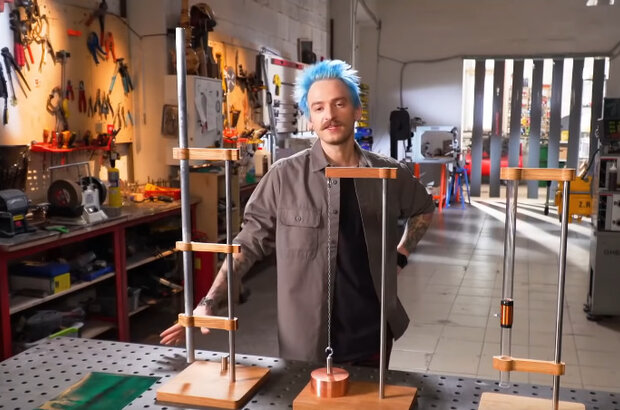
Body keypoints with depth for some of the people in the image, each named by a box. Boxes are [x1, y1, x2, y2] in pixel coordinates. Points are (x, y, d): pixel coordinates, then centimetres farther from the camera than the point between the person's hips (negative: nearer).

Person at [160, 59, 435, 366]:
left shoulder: (389, 175, -1)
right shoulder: (284, 177, -10)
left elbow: (424, 209, 20)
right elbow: (249, 244, -3)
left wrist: (401, 253, 8)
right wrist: (209, 303, -9)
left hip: (372, 336, 3)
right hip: (306, 342, -2)